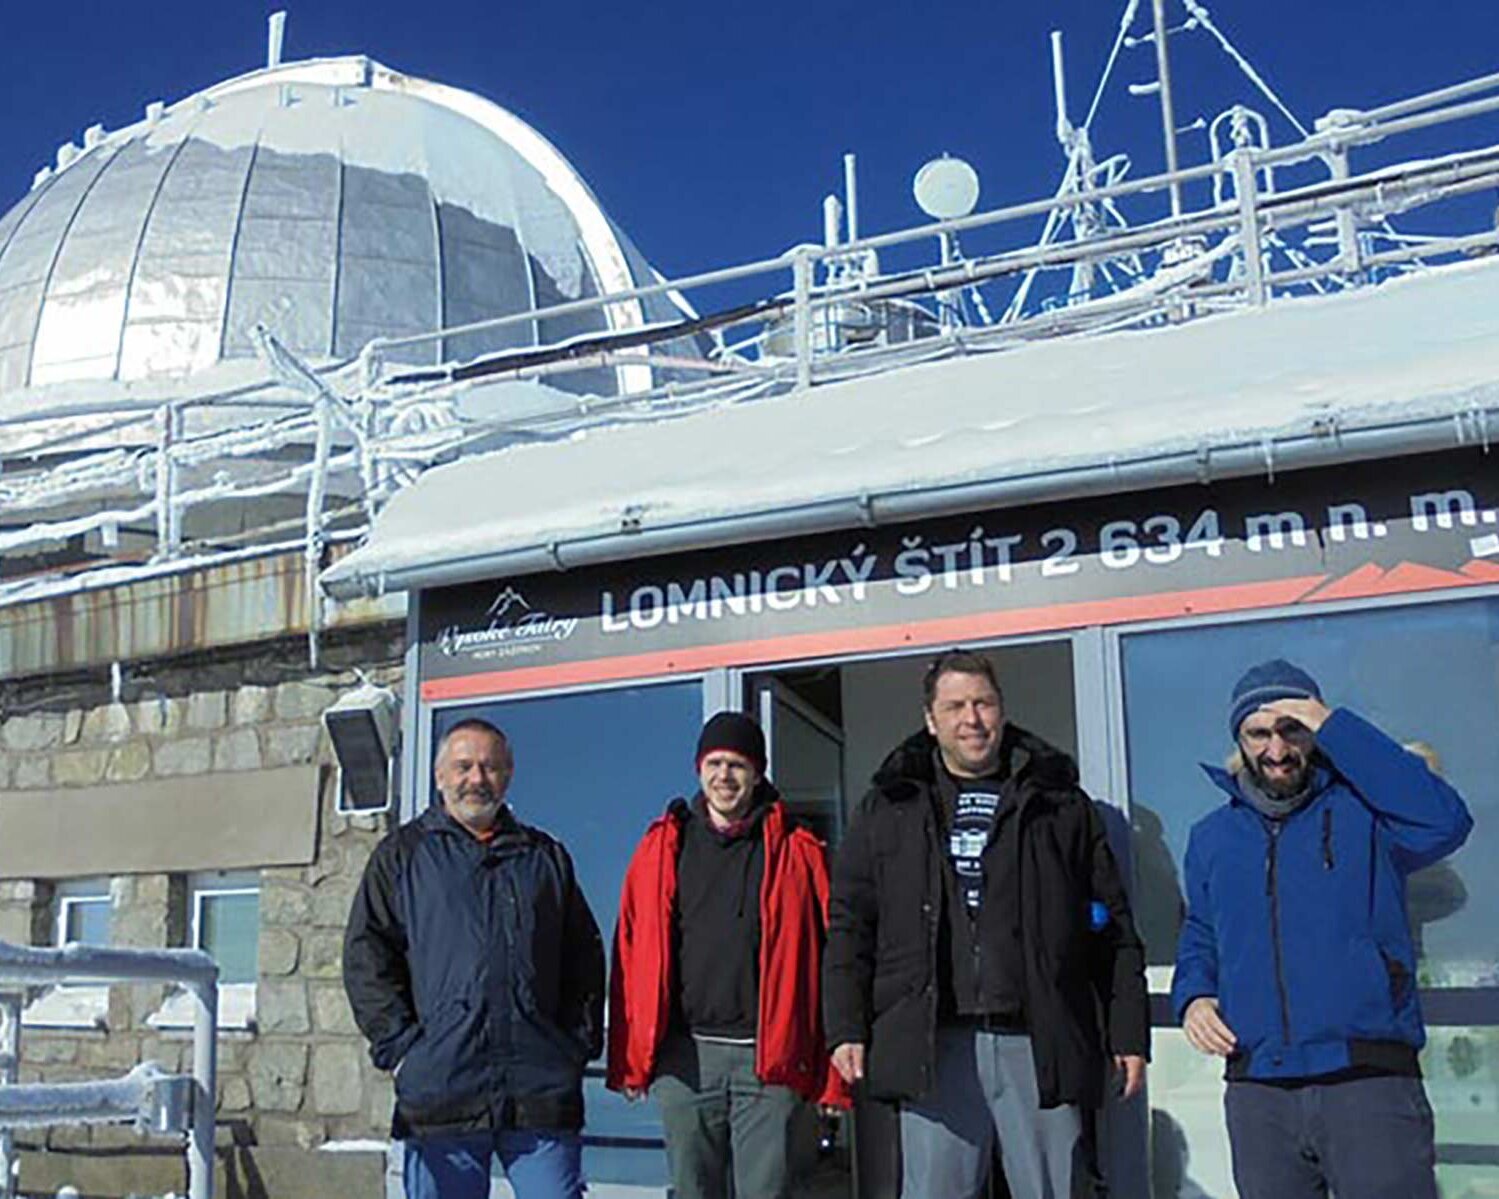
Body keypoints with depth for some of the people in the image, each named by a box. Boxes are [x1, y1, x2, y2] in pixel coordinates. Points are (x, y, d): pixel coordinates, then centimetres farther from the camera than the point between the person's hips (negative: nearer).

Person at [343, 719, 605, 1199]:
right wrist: (400, 1044, -6)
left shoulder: (546, 857, 18)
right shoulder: (402, 855, 12)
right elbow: (365, 954, 4)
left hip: (541, 1089, 2)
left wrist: (580, 1040, 7)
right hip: (440, 1084, -1)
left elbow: (585, 957, 20)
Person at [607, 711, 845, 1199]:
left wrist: (829, 1065, -3)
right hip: (684, 1057, 2)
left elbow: (821, 953, 1)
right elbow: (632, 955, 9)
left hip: (772, 1058, -2)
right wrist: (628, 1057, 4)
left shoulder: (796, 851, 4)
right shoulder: (662, 848, 10)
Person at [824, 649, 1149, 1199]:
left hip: (1040, 1044, 0)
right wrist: (847, 1027, 1)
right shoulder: (889, 809, 12)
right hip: (934, 1045, 0)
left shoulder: (1060, 803, 11)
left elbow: (1112, 929, 11)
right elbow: (850, 924, 9)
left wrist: (1128, 1033, 5)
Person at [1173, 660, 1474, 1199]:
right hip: (1256, 1091, 4)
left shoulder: (1362, 809, 1)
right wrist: (1193, 996, 2)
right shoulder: (1212, 836, 14)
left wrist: (1336, 728, -17)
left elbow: (1443, 822, -20)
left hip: (1371, 1080, -4)